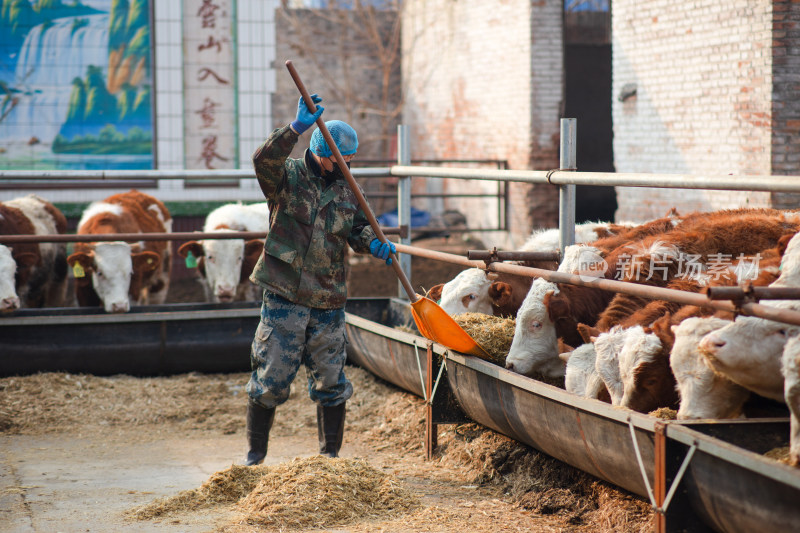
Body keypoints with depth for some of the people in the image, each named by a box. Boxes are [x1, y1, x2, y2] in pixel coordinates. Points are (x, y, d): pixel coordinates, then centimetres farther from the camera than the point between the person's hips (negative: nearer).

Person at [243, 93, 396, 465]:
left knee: (330, 381, 10)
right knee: (270, 379, 0)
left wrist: (374, 244, -17)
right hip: (284, 297, -4)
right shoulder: (288, 178, -4)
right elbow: (264, 160, -24)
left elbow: (357, 228, 6)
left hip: (328, 301, 4)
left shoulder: (347, 187, 11)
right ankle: (255, 454, 14)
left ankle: (330, 455, 23)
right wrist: (296, 128, -39)